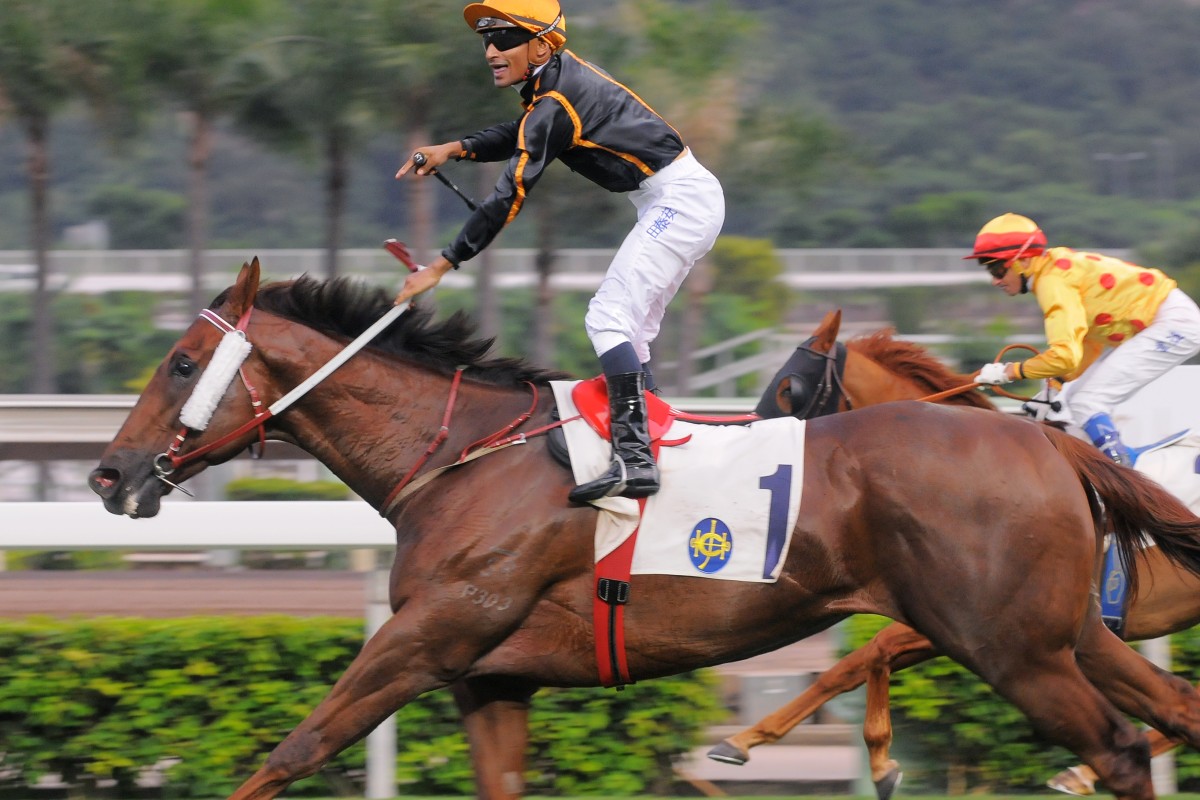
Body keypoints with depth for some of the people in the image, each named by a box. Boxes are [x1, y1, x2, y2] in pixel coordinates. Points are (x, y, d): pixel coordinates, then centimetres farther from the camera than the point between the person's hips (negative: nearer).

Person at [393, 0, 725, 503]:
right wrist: (455, 150, 9)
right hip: (689, 200, 11)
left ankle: (633, 461, -29)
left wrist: (444, 264, -18)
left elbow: (509, 196, -21)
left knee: (609, 318, -18)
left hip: (679, 199, -11)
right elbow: (520, 136, 26)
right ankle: (644, 442, 17)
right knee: (630, 329, 16)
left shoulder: (553, 102, -19)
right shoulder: (559, 74, 10)